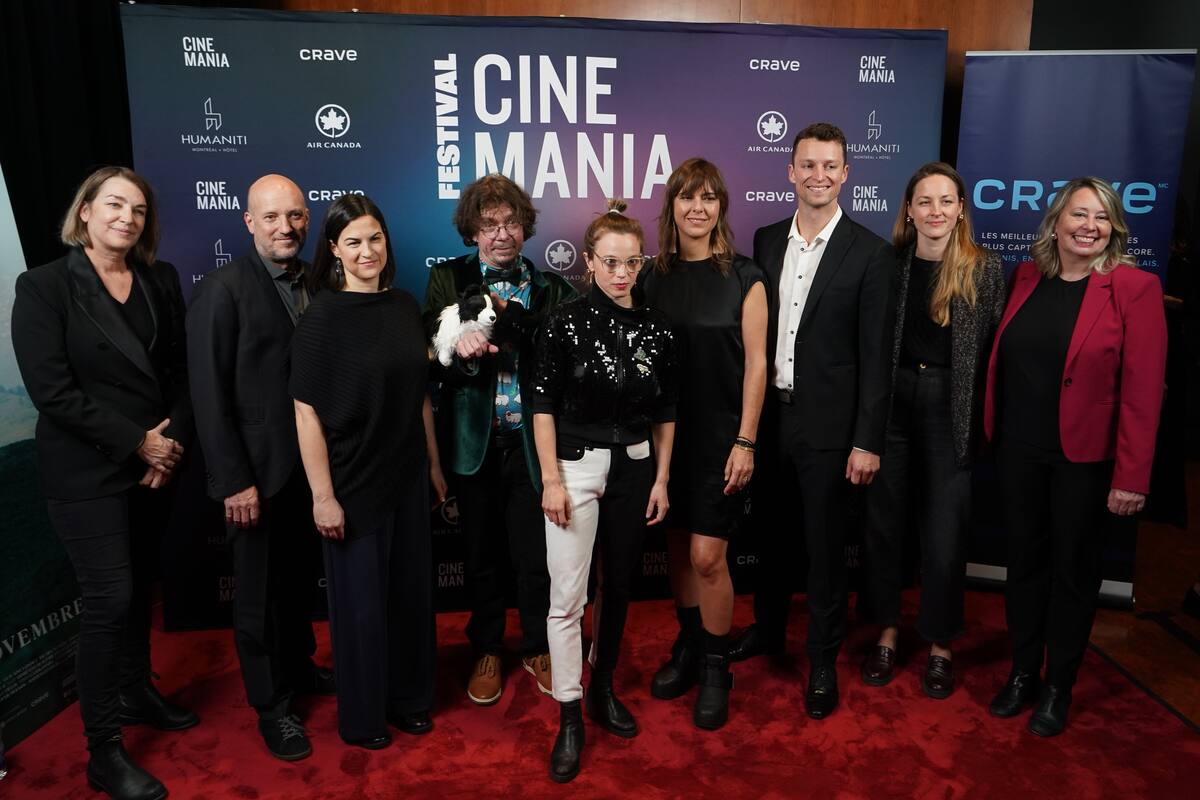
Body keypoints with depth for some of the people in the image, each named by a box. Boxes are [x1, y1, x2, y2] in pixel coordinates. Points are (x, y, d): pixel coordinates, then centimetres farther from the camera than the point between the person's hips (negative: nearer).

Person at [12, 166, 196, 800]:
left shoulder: (160, 282, 6)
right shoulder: (42, 287, -8)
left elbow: (181, 370, 5)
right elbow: (52, 390, -15)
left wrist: (172, 443, -8)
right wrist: (137, 442, -15)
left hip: (154, 465, 5)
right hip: (85, 474, -5)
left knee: (139, 588, 16)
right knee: (109, 599, -5)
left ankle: (137, 693, 37)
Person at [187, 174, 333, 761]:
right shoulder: (222, 290, -12)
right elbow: (210, 396, -14)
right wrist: (234, 481, -16)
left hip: (312, 464, 5)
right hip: (259, 471, -5)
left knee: (302, 576, 21)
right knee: (260, 592, 10)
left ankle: (299, 665, 43)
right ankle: (272, 705, 28)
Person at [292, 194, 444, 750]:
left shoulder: (404, 307, 2)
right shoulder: (322, 317, -12)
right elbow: (307, 412, -14)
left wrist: (434, 463, 10)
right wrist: (323, 496, -16)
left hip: (408, 475, 5)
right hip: (353, 482, -5)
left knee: (411, 590, 16)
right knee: (361, 600, 10)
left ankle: (410, 699, 37)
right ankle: (362, 716, 31)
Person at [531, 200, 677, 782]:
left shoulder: (655, 327, 1)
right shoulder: (566, 322, -8)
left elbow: (665, 410, 8)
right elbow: (544, 405, -7)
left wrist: (661, 479, 6)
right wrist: (551, 480, -11)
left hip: (634, 468, 4)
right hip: (575, 465, -3)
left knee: (619, 586, 14)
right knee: (567, 597, -2)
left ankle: (604, 690, 33)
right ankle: (569, 718, 13)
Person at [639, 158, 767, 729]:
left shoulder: (743, 278, -4)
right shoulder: (652, 277, 4)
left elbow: (756, 364, -6)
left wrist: (745, 441, -10)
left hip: (720, 435, -3)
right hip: (665, 432, 3)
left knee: (707, 556, -3)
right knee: (676, 549, 12)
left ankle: (715, 669, 17)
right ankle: (688, 647, 33)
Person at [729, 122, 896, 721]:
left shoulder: (870, 253, -8)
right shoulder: (767, 240, 6)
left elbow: (875, 355, -9)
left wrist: (868, 441, -12)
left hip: (826, 423, -4)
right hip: (768, 413, 4)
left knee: (825, 544, 8)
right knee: (771, 531, 19)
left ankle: (822, 659, 25)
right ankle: (768, 627, 40)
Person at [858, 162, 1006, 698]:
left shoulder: (985, 269, -1)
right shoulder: (890, 263, 1)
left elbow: (995, 349, 0)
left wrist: (981, 421, -5)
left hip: (951, 412, -1)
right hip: (891, 406, 2)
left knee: (944, 534, 5)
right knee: (883, 523, 9)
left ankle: (940, 646, 24)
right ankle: (887, 632, 28)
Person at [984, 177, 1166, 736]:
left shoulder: (1134, 288, -10)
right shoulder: (1027, 278, 3)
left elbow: (1143, 389, -13)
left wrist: (1131, 476, -15)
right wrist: (995, 433, 2)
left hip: (1083, 458, -4)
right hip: (1019, 450, 4)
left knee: (1074, 568, 12)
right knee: (1024, 560, 14)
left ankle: (1058, 687, 29)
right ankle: (1022, 673, 32)